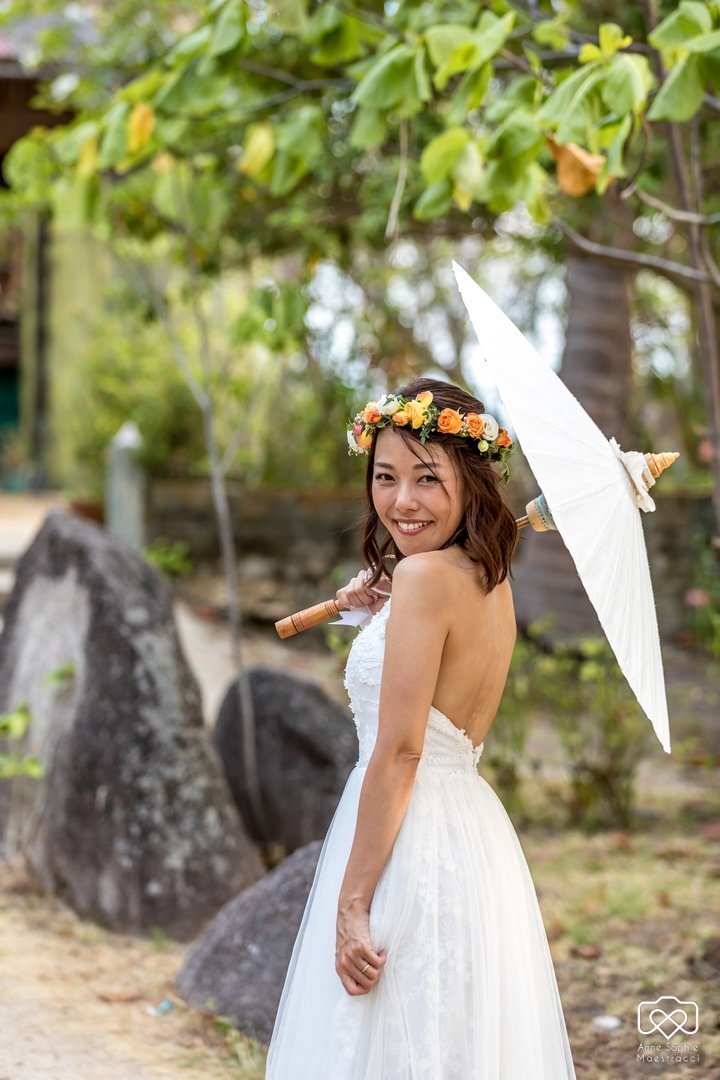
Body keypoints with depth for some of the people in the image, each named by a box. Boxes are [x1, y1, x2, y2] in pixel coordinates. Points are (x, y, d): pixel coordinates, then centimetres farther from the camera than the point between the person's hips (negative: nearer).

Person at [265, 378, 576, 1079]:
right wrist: (387, 614, 15)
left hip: (410, 843, -9)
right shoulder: (491, 579, 9)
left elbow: (399, 752, -19)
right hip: (475, 830, 9)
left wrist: (352, 902, -17)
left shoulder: (424, 575, -16)